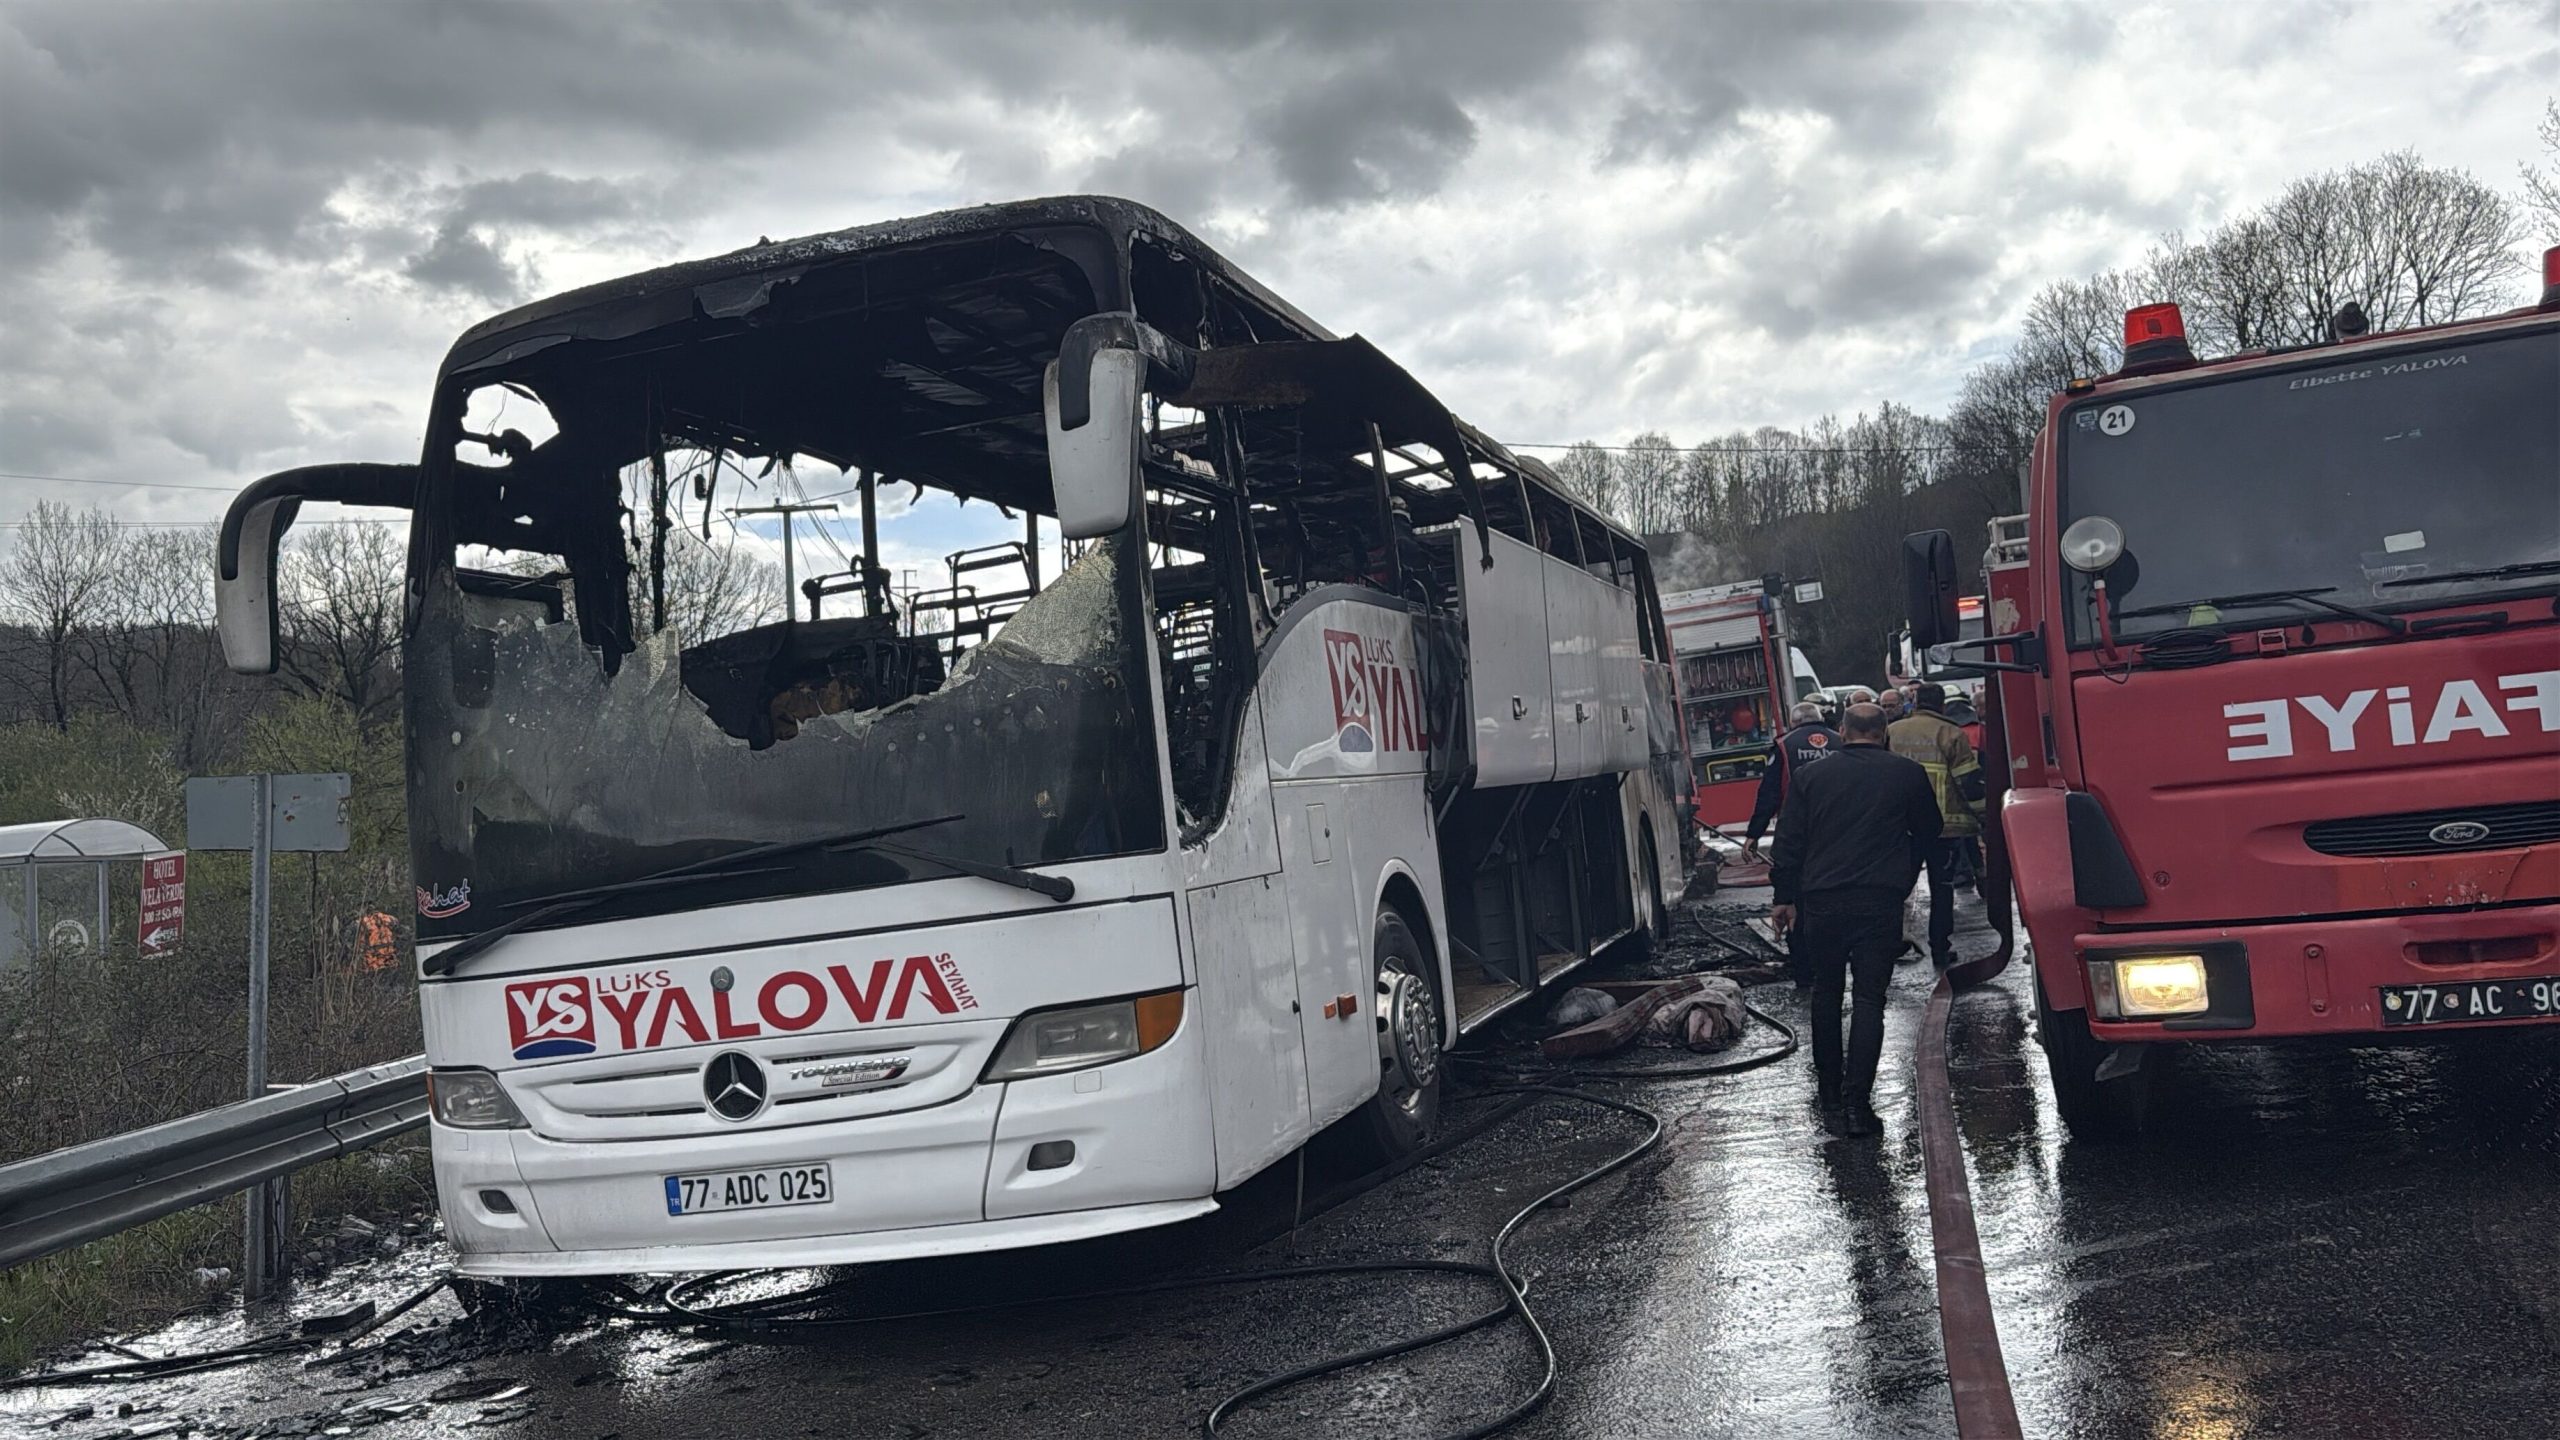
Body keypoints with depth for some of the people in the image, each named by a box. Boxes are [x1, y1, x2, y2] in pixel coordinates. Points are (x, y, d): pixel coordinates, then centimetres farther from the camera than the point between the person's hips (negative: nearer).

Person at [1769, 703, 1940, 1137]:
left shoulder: (1810, 777, 5)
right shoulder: (1909, 774, 3)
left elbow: (1788, 842, 6)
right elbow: (1927, 833, 15)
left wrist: (1784, 897, 14)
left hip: (1822, 901, 1)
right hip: (1882, 902, -1)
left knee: (1826, 994, 16)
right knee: (1869, 998, 0)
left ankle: (1831, 1097, 21)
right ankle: (1856, 1104, -8)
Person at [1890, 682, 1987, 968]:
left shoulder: (1891, 733, 6)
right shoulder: (1951, 735, -6)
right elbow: (1969, 782, -8)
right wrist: (1982, 816, 4)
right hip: (1945, 825, -3)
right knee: (1942, 886, 6)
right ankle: (1941, 948, 7)